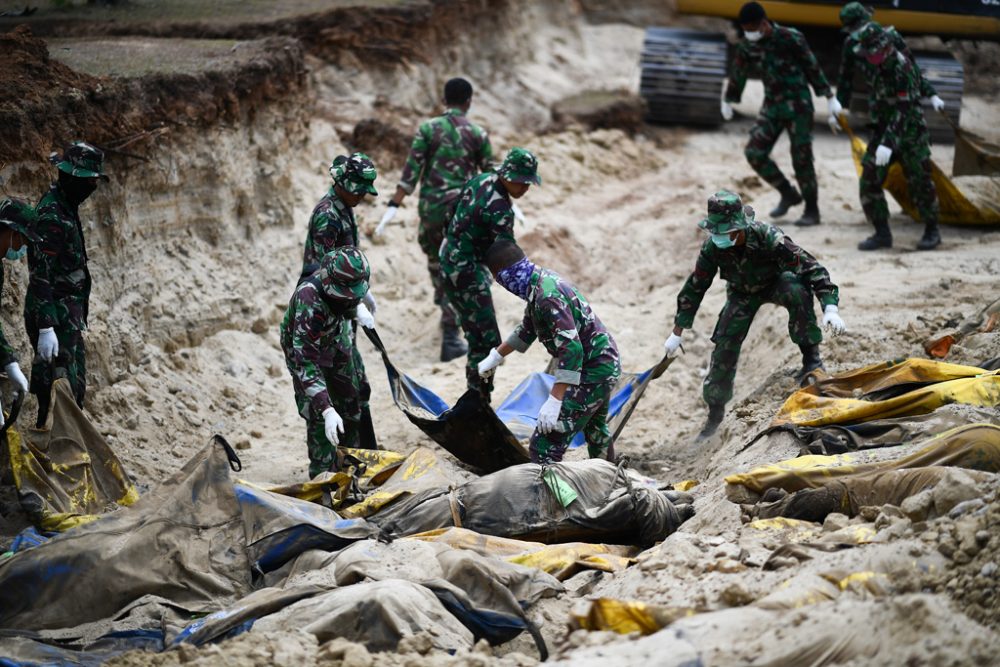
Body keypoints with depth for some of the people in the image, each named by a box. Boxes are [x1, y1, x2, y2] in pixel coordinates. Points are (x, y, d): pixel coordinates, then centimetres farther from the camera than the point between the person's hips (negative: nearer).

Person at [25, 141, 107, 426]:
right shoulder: (51, 216, -21)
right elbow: (40, 277, -25)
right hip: (56, 317, -10)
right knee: (66, 391, -9)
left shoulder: (65, 207, 12)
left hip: (67, 315, 10)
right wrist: (46, 328, -30)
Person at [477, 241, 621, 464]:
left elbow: (571, 349, -33)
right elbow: (527, 329, 21)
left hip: (592, 373, -11)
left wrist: (554, 401, -35)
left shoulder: (548, 297, -28)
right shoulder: (544, 278, 4)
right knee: (595, 428, 35)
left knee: (545, 445, -15)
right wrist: (496, 356, 29)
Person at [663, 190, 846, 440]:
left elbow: (811, 268, -35)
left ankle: (811, 357, -23)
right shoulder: (712, 247, -26)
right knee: (725, 347, -8)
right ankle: (715, 409, 11)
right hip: (742, 294, 3)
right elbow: (694, 288, -12)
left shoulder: (768, 237, -38)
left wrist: (830, 309, -46)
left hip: (775, 283, -3)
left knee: (797, 291, -38)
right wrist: (677, 333, -8)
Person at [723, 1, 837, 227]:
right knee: (754, 152, -6)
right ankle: (788, 194, 13)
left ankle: (812, 211, 8)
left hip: (798, 105, -5)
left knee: (801, 158, -5)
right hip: (772, 105, 5)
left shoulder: (791, 39, -16)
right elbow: (738, 74, 13)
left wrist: (829, 97, -5)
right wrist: (727, 101, 23)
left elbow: (812, 68, -8)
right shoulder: (747, 45, -2)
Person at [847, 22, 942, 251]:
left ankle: (932, 231, 18)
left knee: (920, 182, 0)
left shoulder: (902, 67, -24)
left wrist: (888, 143, -35)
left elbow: (903, 110, -29)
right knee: (869, 181, -4)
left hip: (909, 131, -7)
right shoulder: (871, 64, 0)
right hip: (883, 128, 7)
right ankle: (882, 233, 4)